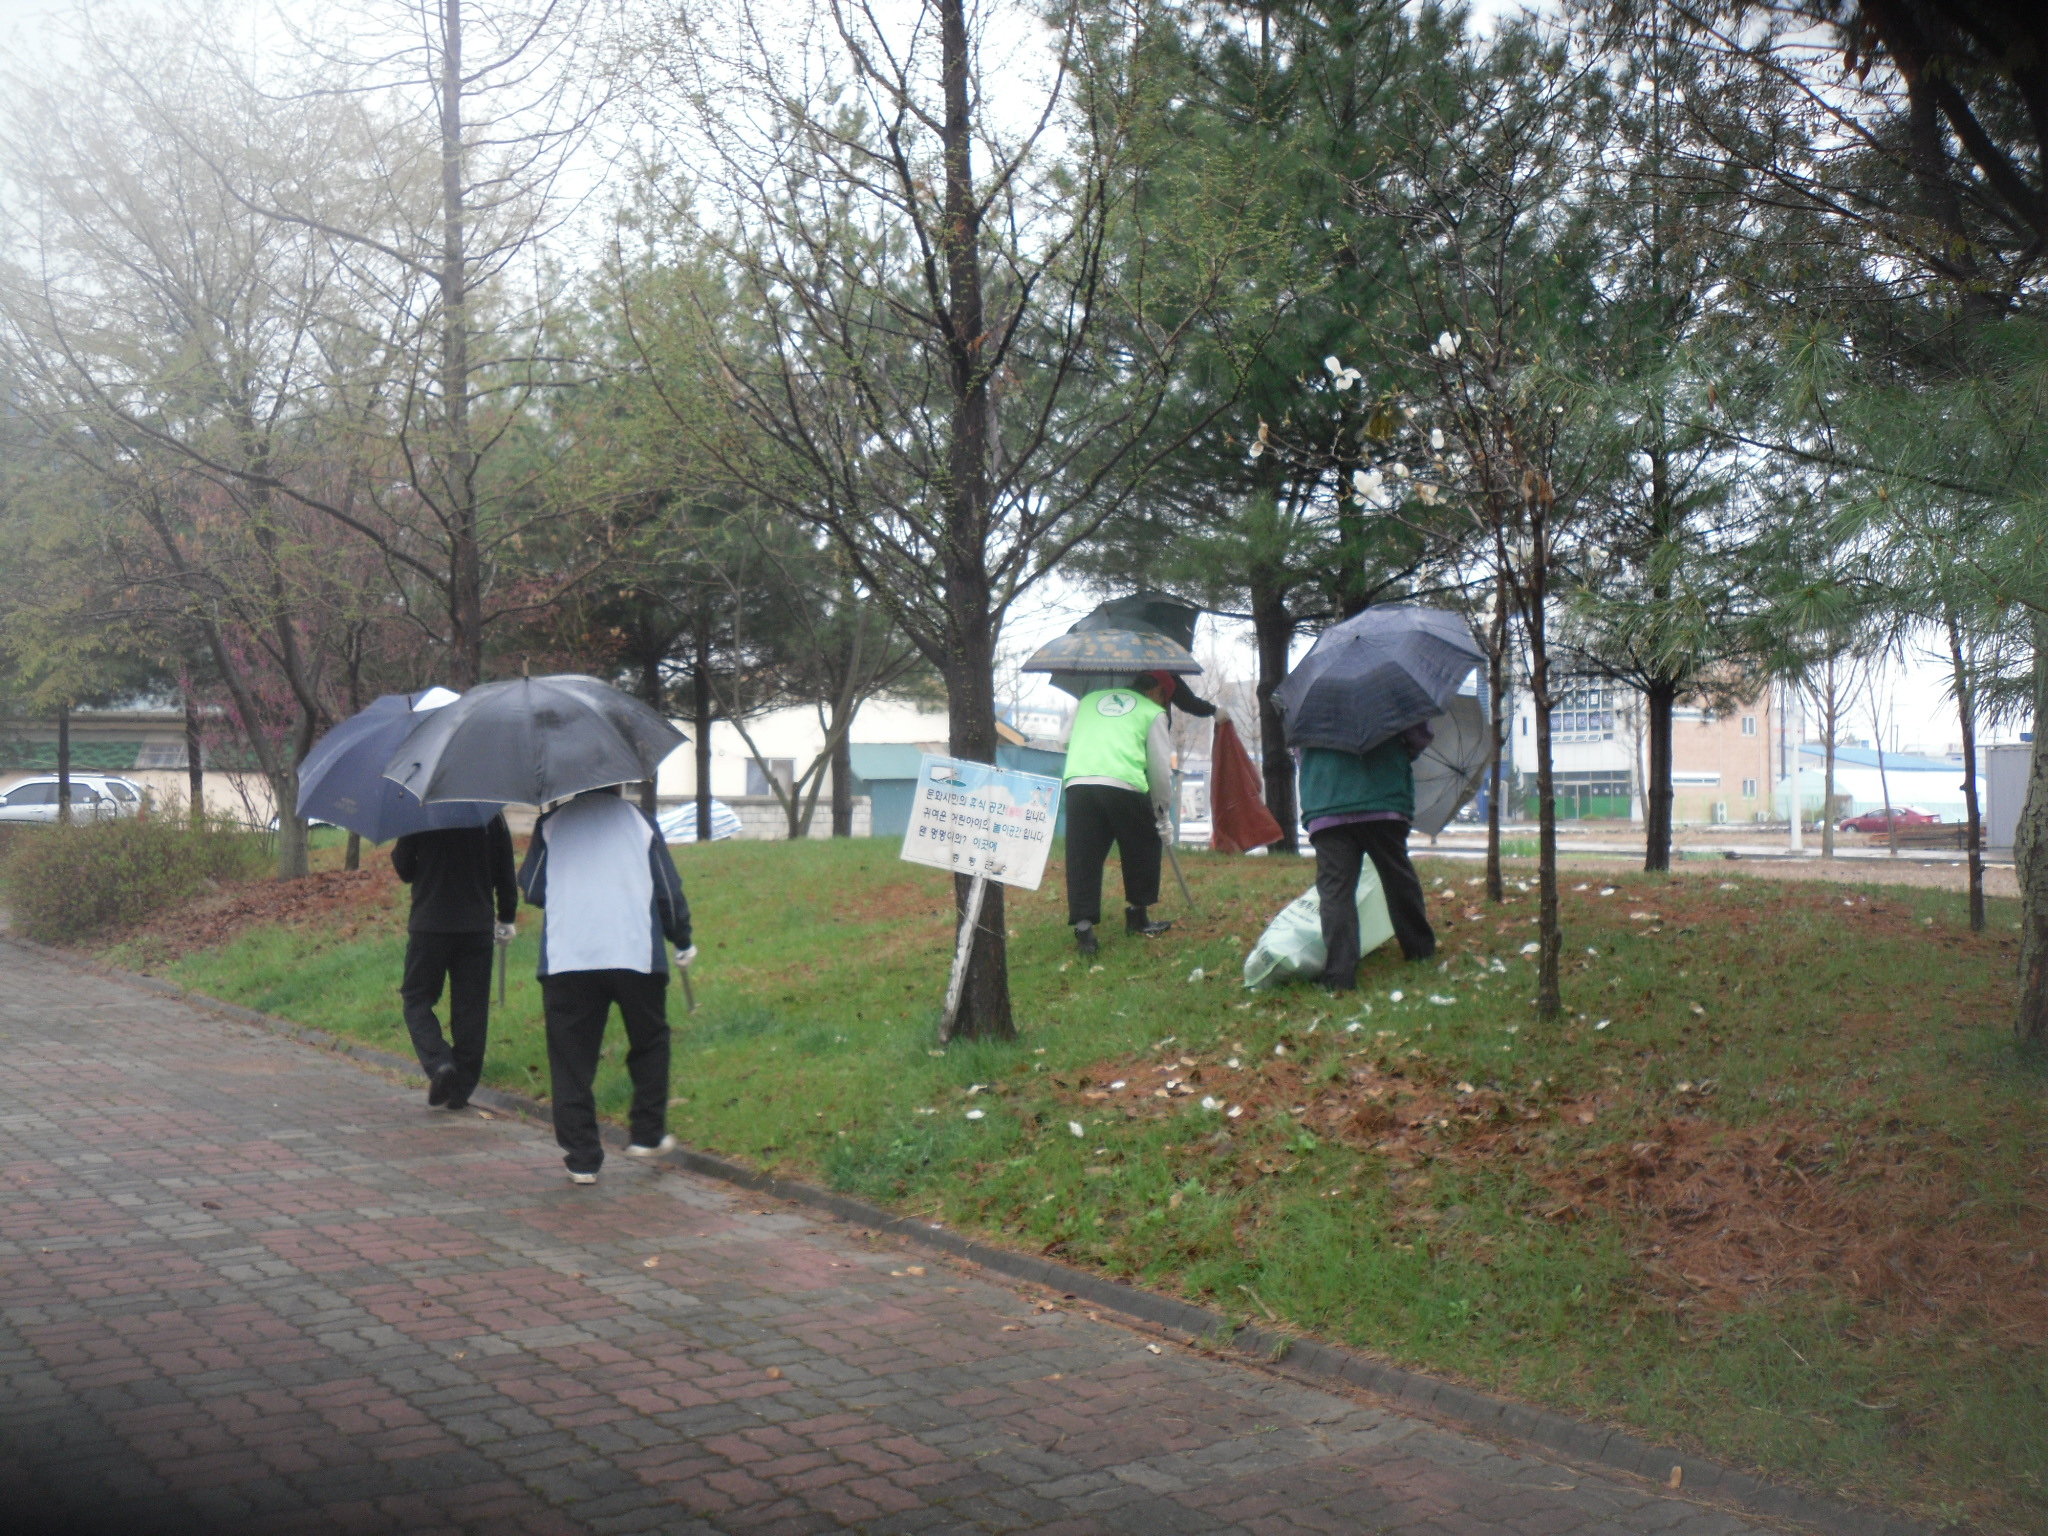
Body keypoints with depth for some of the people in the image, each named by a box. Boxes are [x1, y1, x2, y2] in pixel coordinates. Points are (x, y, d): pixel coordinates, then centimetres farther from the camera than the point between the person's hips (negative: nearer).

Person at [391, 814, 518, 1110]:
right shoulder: (492, 816, 0)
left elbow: (404, 868, -1)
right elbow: (505, 874, 5)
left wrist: (396, 852, 20)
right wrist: (506, 919, 16)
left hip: (429, 925, -2)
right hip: (478, 927, 2)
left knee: (416, 999, 9)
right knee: (470, 1008, 7)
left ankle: (438, 1062, -14)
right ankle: (461, 1088, 10)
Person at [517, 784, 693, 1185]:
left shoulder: (552, 822, 9)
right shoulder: (639, 821, 10)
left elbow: (531, 888, 11)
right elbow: (669, 890, 9)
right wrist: (682, 942, 23)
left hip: (565, 957, 0)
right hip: (636, 954, 0)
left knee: (571, 1058, 4)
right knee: (649, 1044, 20)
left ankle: (581, 1159, 2)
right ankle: (647, 1134, 19)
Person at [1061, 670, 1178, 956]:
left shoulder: (1088, 700, 28)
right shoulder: (1152, 712, 17)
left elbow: (1066, 741, 33)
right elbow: (1160, 767, 16)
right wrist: (1164, 815, 24)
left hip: (1077, 783, 3)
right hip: (1124, 786, -3)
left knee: (1083, 857, 4)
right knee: (1143, 849, 18)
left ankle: (1083, 924, -6)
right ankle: (1136, 916, 24)